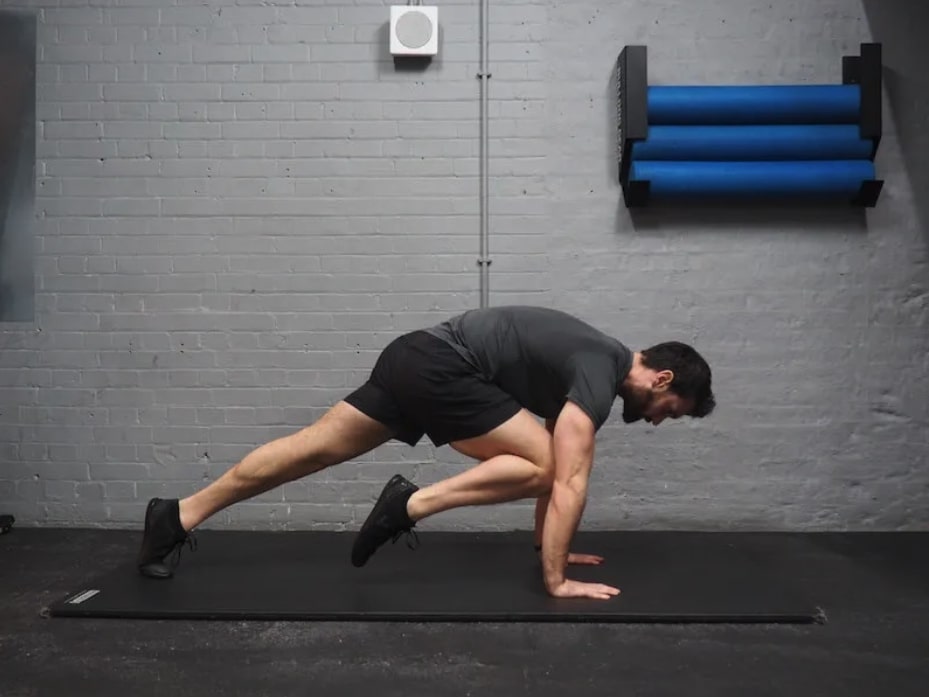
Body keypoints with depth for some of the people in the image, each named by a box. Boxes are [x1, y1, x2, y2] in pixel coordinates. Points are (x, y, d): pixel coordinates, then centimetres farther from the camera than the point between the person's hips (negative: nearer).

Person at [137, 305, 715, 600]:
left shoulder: (594, 361, 19)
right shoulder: (600, 375, -11)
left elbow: (558, 467, 26)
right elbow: (567, 482, -18)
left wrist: (549, 543, 29)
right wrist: (556, 580, -13)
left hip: (414, 358, 9)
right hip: (438, 367, -9)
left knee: (315, 449, 9)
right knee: (538, 464, -9)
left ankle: (178, 518, 15)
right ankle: (413, 504, -7)